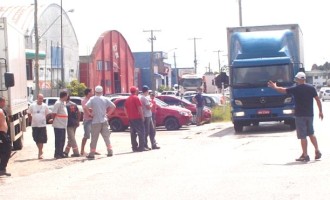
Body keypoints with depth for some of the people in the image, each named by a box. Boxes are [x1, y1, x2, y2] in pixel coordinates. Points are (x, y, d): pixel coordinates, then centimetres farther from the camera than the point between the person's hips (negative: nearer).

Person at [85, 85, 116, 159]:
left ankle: (92, 153, 1)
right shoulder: (105, 99, 3)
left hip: (96, 121, -3)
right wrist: (108, 113, 8)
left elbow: (86, 107, -18)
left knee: (94, 138, 1)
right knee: (106, 137, 12)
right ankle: (110, 151, 10)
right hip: (104, 120, 3)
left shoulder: (92, 99, -5)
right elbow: (113, 106, -1)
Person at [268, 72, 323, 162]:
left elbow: (283, 90, 3)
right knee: (311, 134, 19)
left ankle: (305, 155, 0)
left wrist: (275, 87, 21)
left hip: (300, 115, -4)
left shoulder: (295, 89, -8)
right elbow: (318, 100, 3)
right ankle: (317, 151, 15)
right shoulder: (311, 88, 1)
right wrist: (320, 111, 11)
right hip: (310, 114, 5)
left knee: (302, 136, -1)